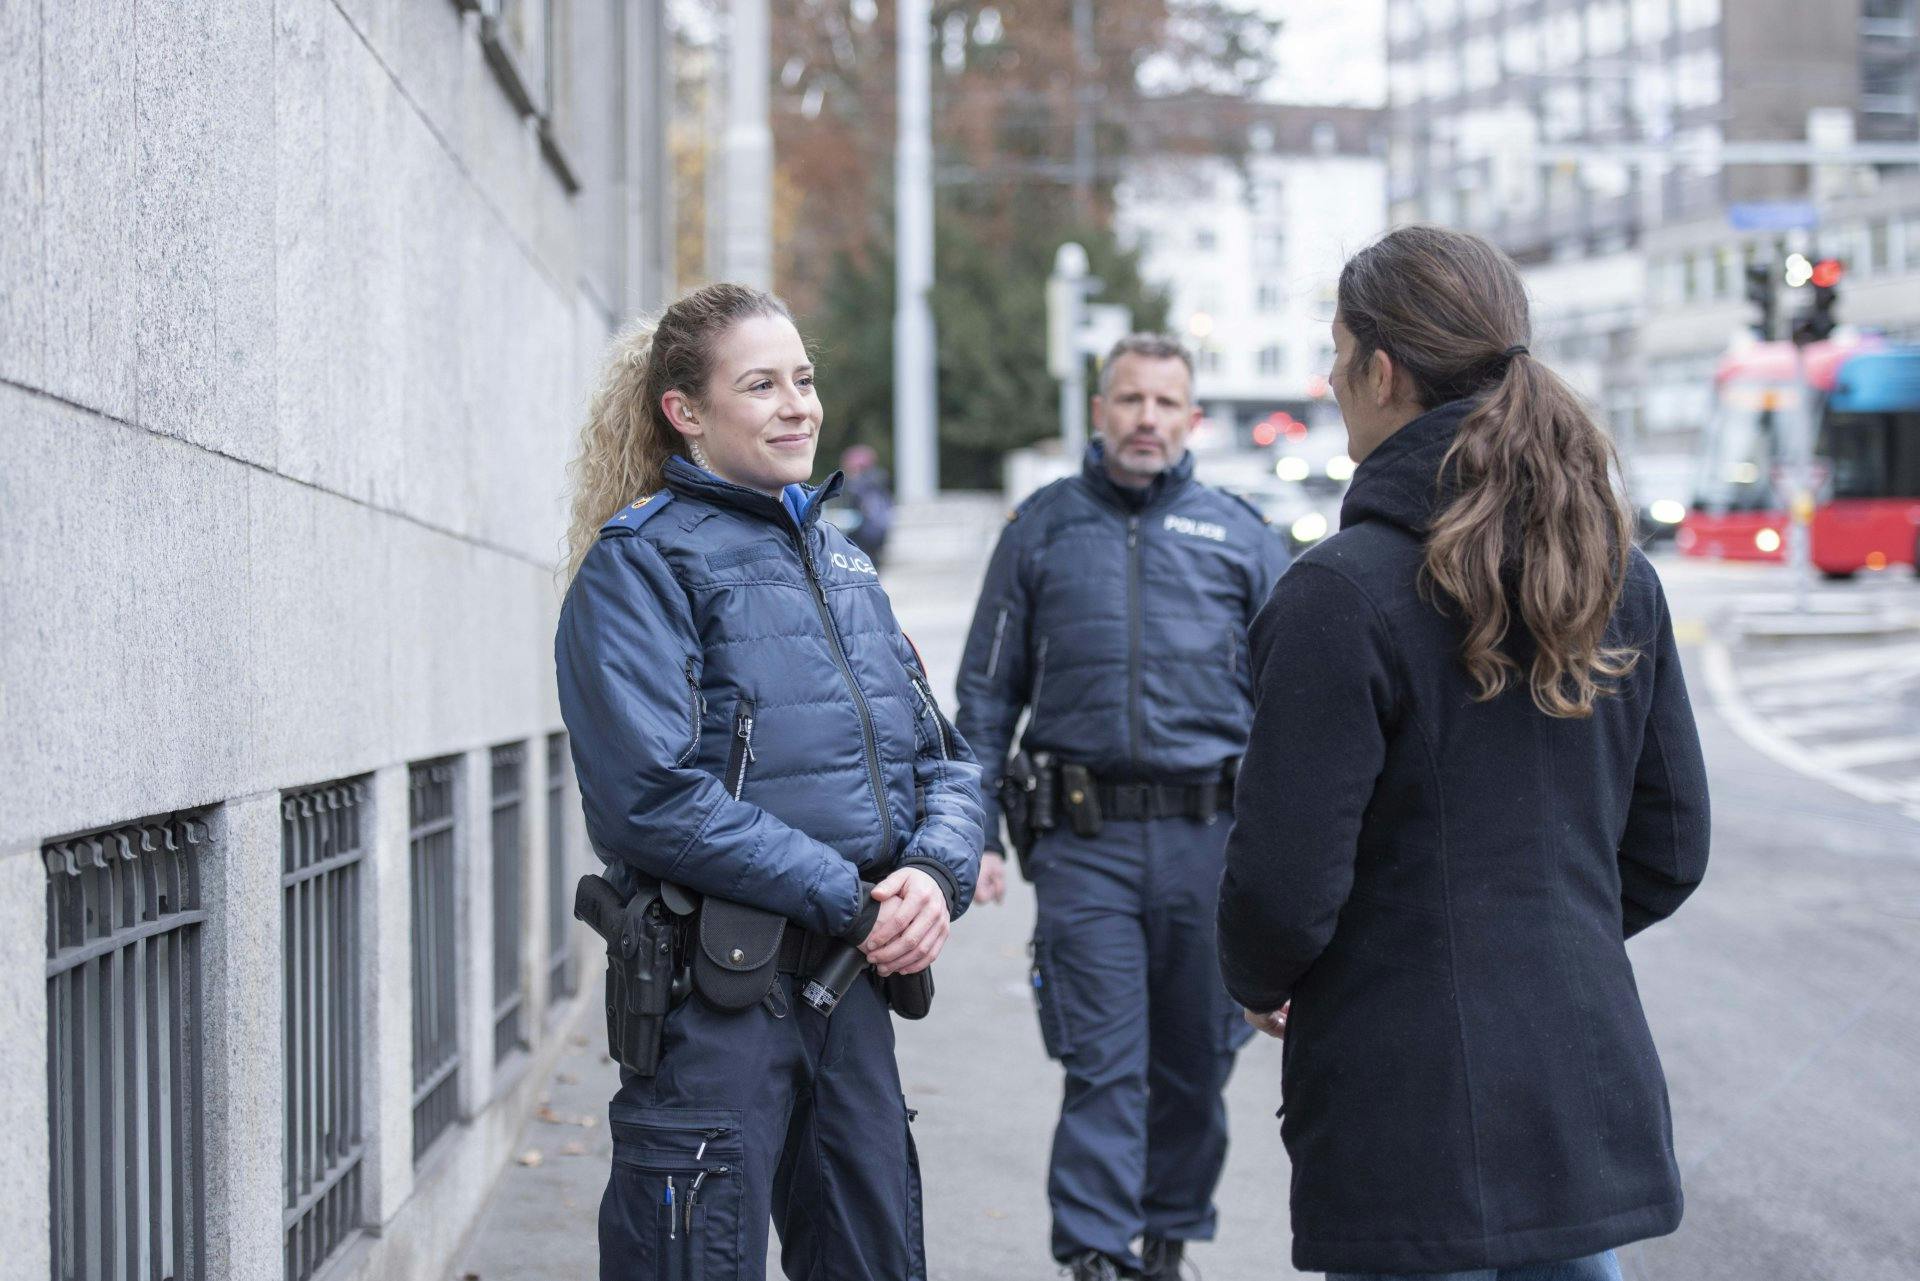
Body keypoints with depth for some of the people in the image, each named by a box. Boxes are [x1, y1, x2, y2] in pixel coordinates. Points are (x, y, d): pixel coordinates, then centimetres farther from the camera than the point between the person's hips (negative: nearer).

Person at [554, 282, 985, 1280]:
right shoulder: (642, 562, -7)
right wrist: (848, 899, -17)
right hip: (716, 1000, -7)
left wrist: (936, 871, -7)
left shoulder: (838, 561, 16)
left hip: (851, 986, 7)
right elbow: (652, 793, -18)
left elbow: (940, 756, 15)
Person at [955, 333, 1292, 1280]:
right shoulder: (1042, 528, 8)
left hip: (1209, 838, 1)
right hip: (1086, 843, -1)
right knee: (1104, 1065, -7)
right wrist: (975, 833, 2)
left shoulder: (1239, 535, 8)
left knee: (1196, 1062, 10)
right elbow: (986, 692, 10)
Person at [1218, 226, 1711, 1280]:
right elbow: (1669, 849, 12)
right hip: (1593, 1103, 6)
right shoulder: (1618, 576, 6)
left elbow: (1286, 885, -14)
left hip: (1416, 1121, -6)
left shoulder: (1342, 593, -15)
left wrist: (1258, 986, 6)